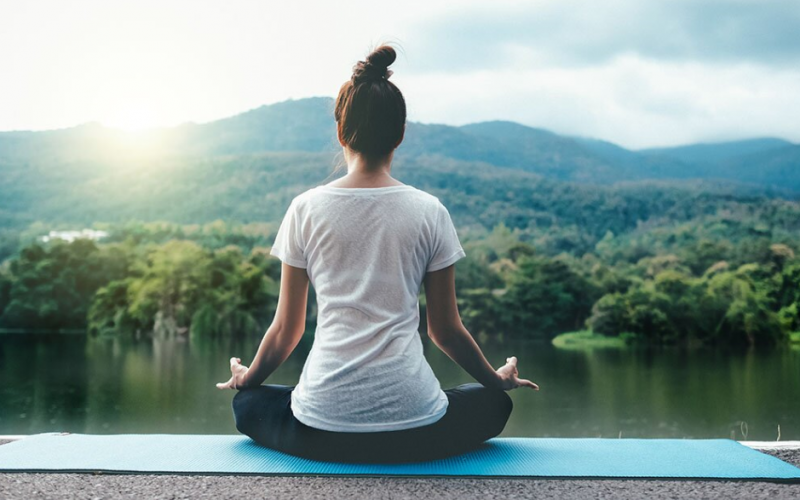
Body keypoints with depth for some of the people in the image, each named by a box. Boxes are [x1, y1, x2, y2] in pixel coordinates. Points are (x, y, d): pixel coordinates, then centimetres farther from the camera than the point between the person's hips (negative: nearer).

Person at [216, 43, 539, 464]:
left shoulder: (306, 208, -1)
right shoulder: (429, 211, -1)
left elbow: (286, 329, 6)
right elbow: (446, 331, 6)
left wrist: (246, 378, 27)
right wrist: (498, 380, 24)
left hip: (322, 424, 0)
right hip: (411, 421, 0)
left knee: (248, 405, 31)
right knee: (494, 404, 30)